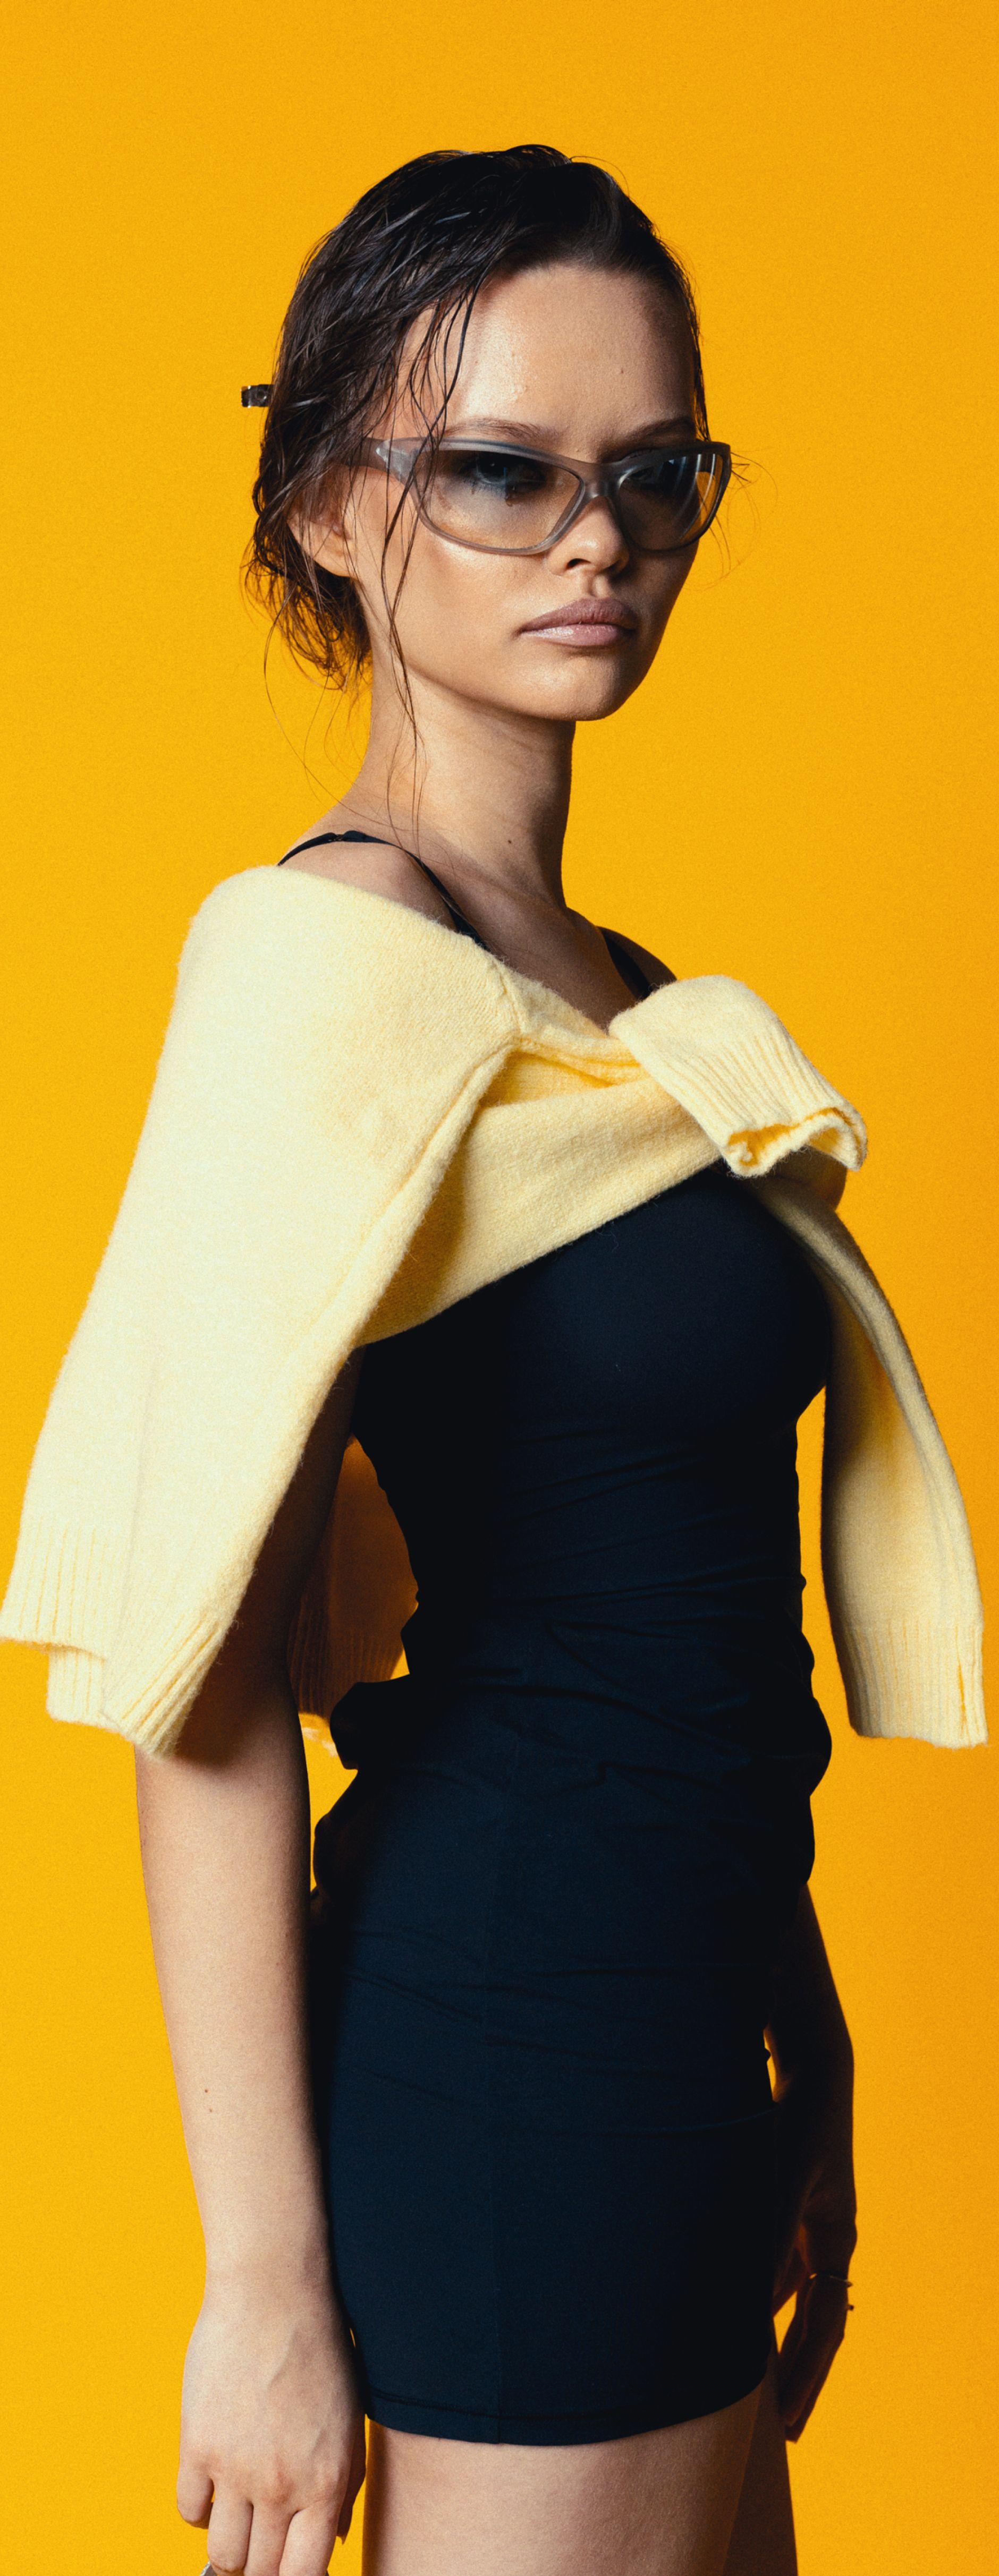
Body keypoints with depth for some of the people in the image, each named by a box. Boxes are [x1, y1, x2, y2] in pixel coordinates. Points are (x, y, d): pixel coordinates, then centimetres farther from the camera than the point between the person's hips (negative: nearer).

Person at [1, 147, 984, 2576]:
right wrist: (267, 2284, -18)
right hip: (522, 2031, -9)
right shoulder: (332, 959, -16)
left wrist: (799, 2075, 17)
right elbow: (201, 1678, -20)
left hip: (682, 1997, 9)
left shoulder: (592, 992, 11)